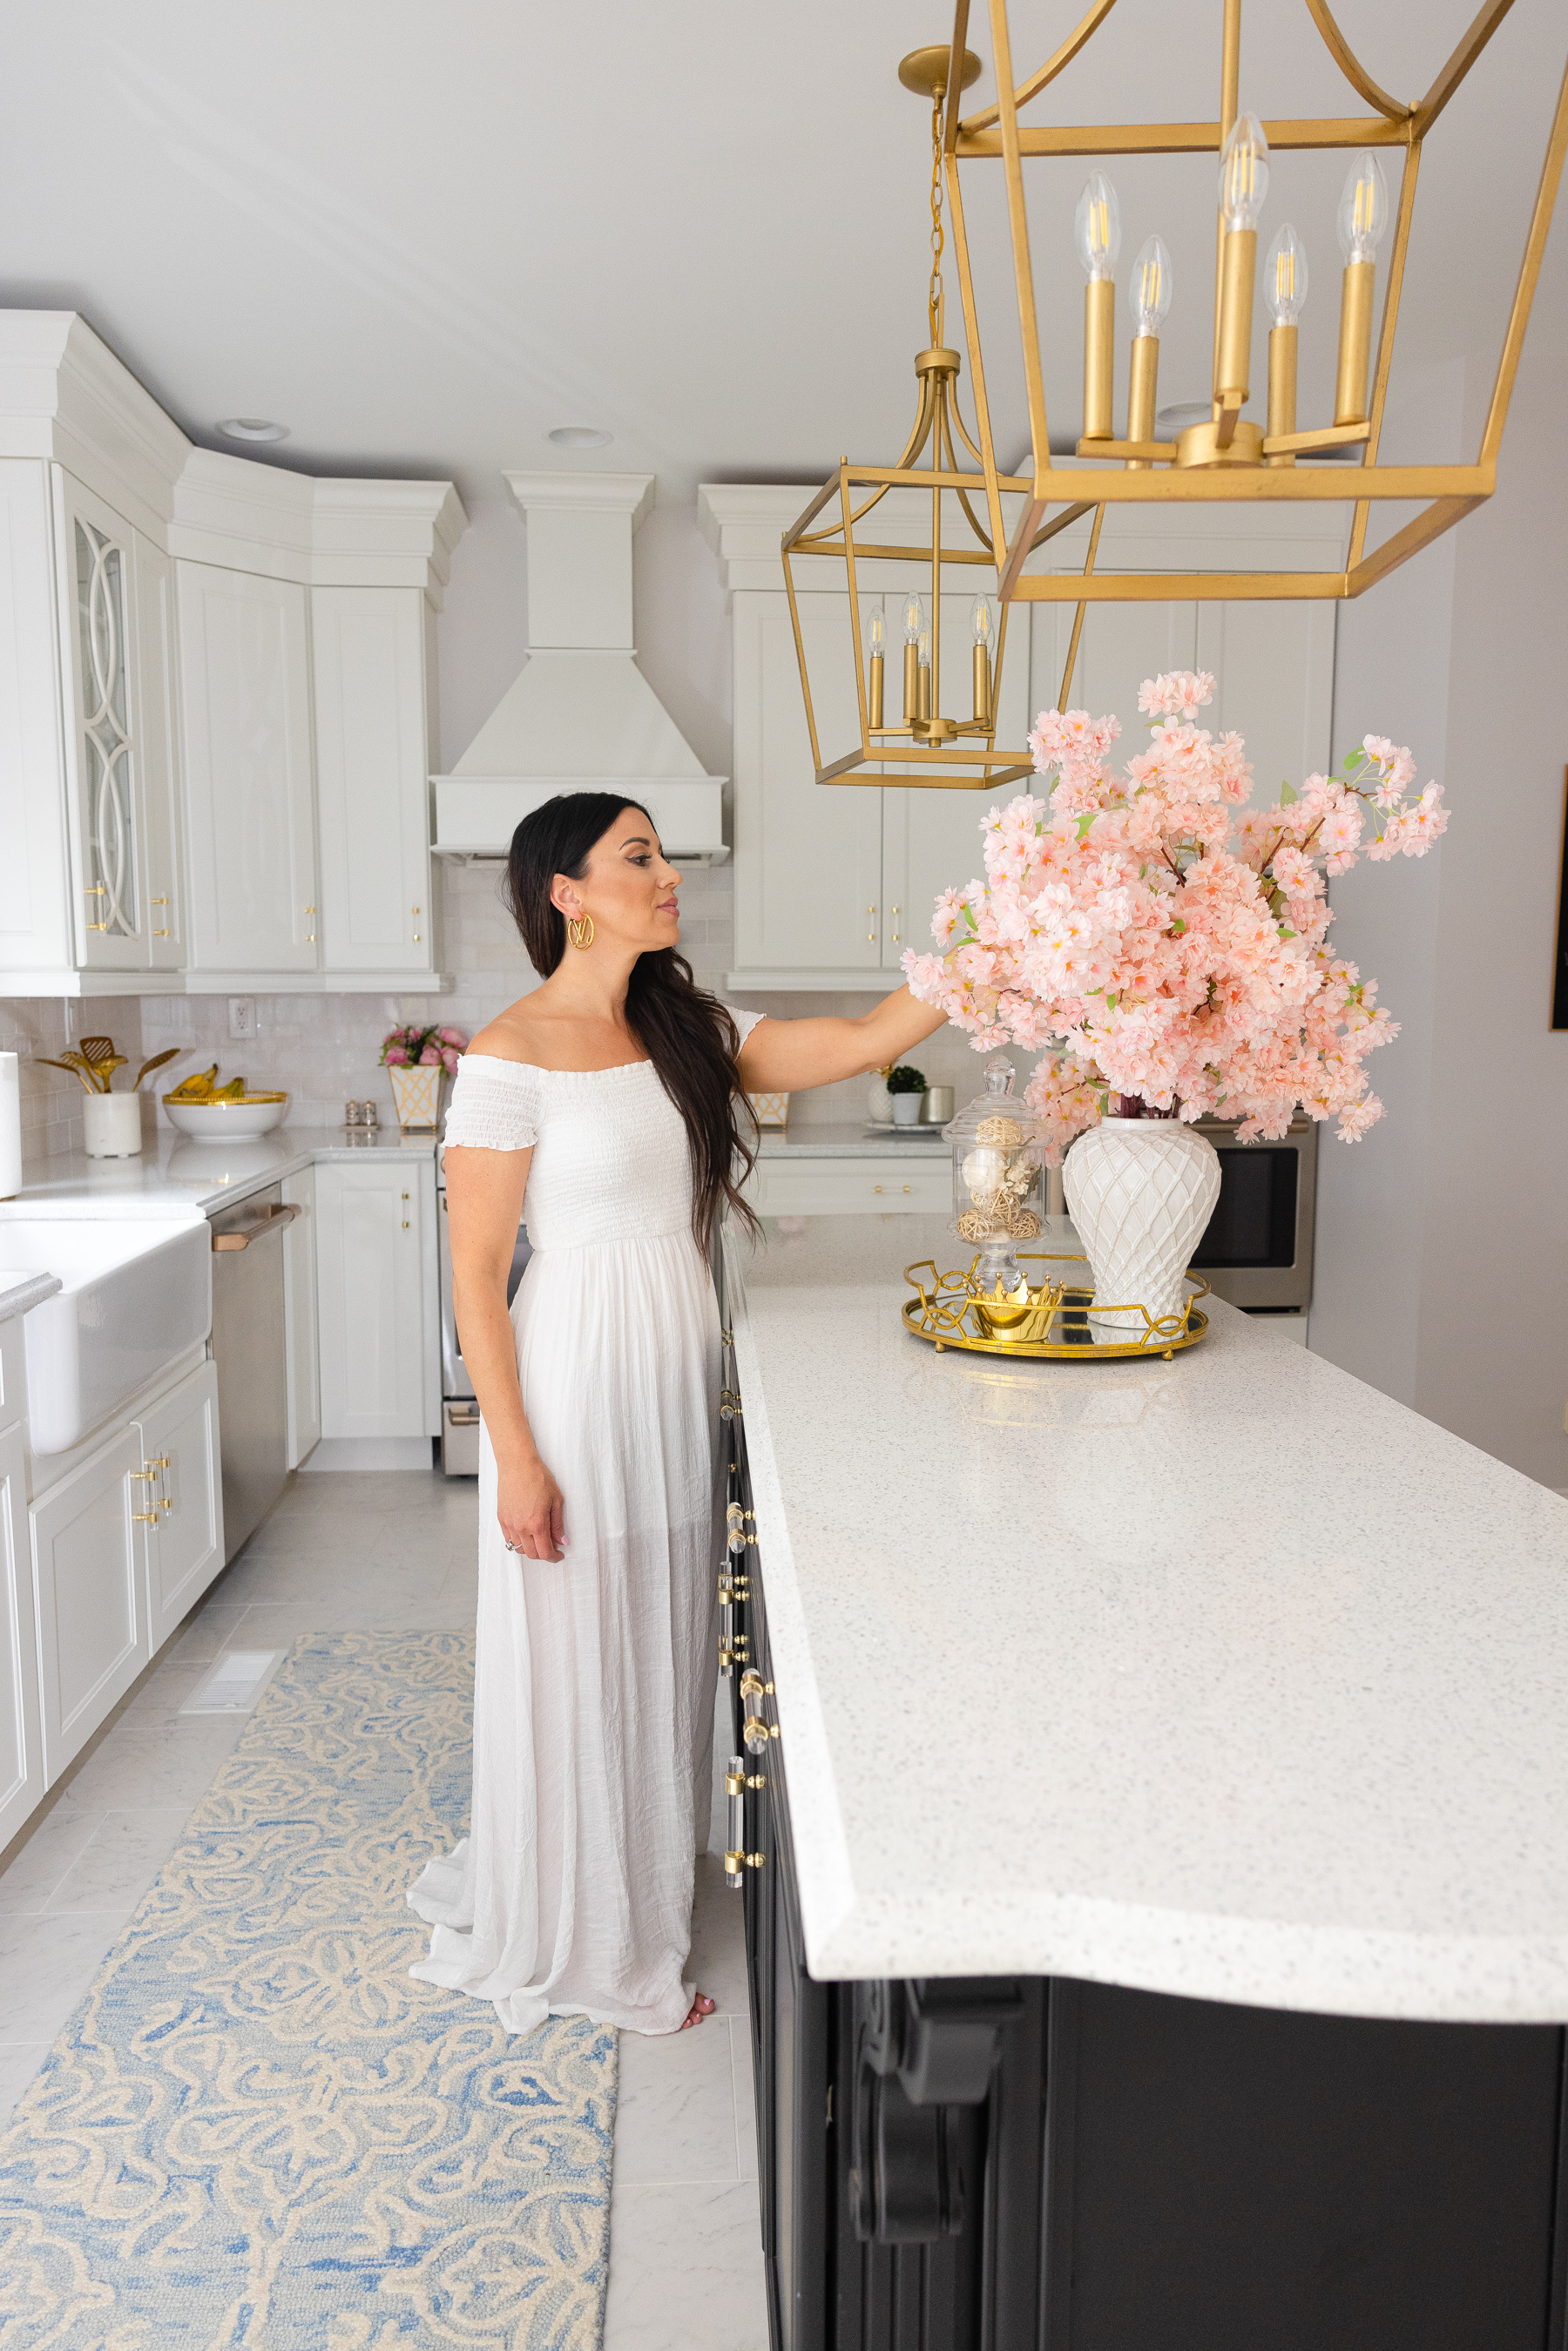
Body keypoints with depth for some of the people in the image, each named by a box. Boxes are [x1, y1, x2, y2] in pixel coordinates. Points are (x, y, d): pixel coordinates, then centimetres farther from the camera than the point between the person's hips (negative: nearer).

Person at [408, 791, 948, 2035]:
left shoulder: (690, 1030, 5)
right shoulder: (512, 1056, -14)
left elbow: (864, 1040, 0)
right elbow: (476, 1271, -13)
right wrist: (515, 1455, -14)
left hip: (680, 1377, 7)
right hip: (578, 1381, -6)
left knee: (663, 1646, 19)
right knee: (579, 1660, 9)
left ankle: (646, 1896, 42)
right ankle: (579, 1942, 32)